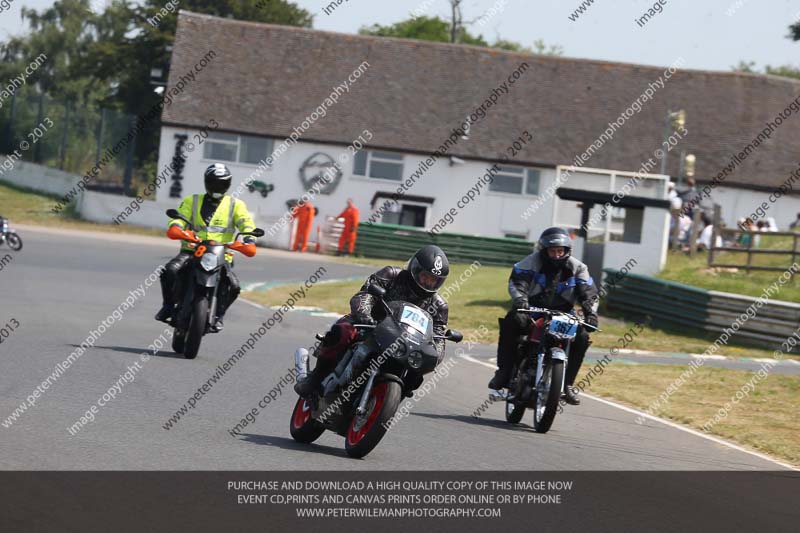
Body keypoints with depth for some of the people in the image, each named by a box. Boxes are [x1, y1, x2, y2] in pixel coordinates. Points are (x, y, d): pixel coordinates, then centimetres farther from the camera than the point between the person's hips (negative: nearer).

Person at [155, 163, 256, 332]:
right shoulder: (192, 201, 16)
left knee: (233, 286, -26)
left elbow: (246, 222, -3)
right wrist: (175, 228, -25)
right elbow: (179, 216, 1)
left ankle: (218, 316, -7)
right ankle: (168, 306, -9)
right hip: (192, 251, 0)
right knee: (170, 270, -28)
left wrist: (249, 242, -25)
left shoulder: (236, 205, 13)